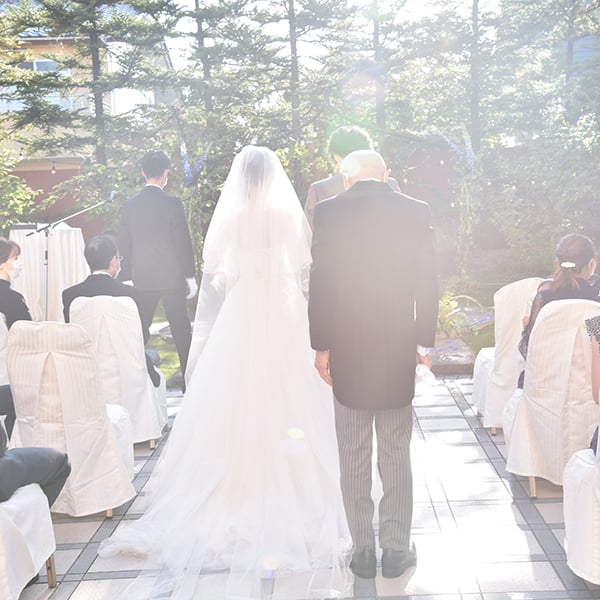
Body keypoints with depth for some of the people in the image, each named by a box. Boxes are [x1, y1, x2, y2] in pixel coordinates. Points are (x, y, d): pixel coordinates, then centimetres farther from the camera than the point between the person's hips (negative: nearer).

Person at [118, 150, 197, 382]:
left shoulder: (130, 205, 3)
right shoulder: (172, 203, -8)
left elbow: (124, 245, 6)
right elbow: (183, 242, -7)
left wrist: (126, 277, 13)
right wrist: (190, 276, 0)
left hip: (142, 278, 3)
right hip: (172, 276, -3)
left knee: (140, 329, 11)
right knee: (181, 329, 3)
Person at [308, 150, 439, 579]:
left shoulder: (329, 211, -5)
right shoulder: (415, 211, -1)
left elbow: (320, 283, -6)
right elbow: (427, 283, 0)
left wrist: (321, 346, 2)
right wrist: (424, 340, 9)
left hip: (347, 350, -1)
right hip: (398, 350, 1)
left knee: (353, 455, 10)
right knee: (396, 452, 12)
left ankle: (363, 550, 18)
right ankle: (396, 549, 20)